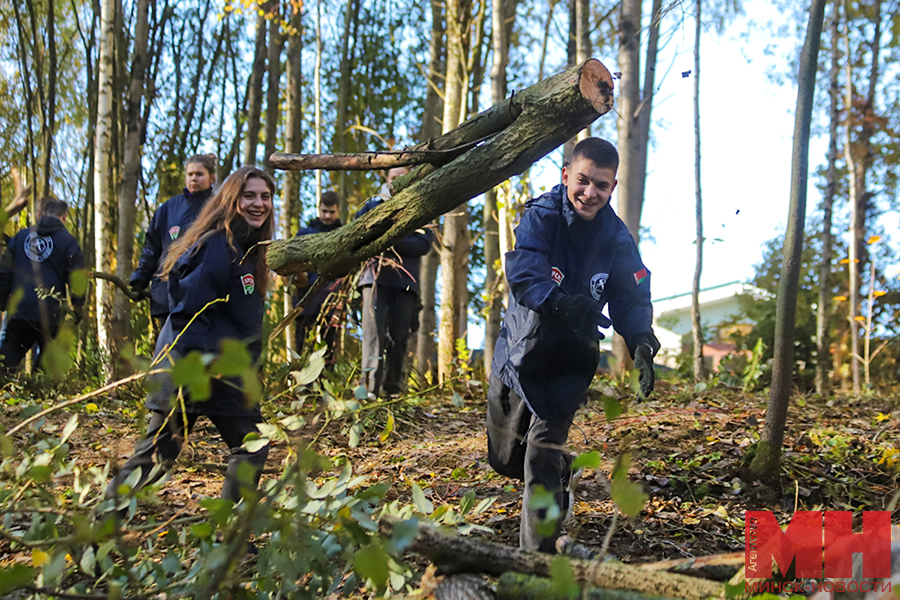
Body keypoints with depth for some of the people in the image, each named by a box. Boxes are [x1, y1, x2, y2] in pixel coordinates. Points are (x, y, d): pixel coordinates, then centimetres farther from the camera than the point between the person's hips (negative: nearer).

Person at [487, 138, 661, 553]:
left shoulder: (617, 238, -8)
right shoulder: (540, 217, -18)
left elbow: (632, 299, -9)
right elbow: (523, 275, -33)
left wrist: (641, 345, -30)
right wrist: (563, 305, -52)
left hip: (570, 362, 0)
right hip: (520, 355, 0)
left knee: (543, 459, -10)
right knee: (505, 460, 15)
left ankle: (537, 558, 2)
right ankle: (562, 474, 48)